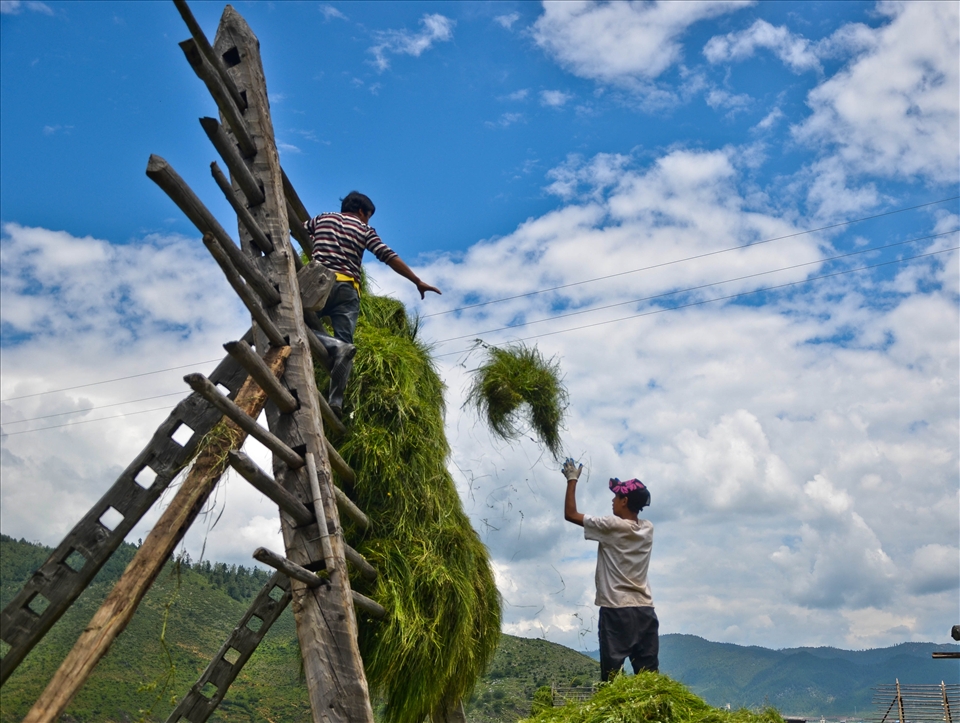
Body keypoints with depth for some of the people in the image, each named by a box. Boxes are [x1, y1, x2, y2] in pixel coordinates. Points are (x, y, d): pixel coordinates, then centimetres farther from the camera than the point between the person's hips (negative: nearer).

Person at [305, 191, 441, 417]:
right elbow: (389, 256, 5)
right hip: (347, 289, 0)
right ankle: (335, 401, -20)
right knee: (344, 343, -2)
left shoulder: (321, 218, 20)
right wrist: (418, 282, 6)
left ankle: (335, 347, -23)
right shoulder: (365, 229, 14)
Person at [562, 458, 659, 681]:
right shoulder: (648, 528, 8)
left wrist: (572, 480, 8)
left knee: (611, 676, -6)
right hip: (645, 610, 6)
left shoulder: (612, 526, -9)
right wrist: (625, 487, 30)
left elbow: (570, 514, -2)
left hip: (617, 610, -6)